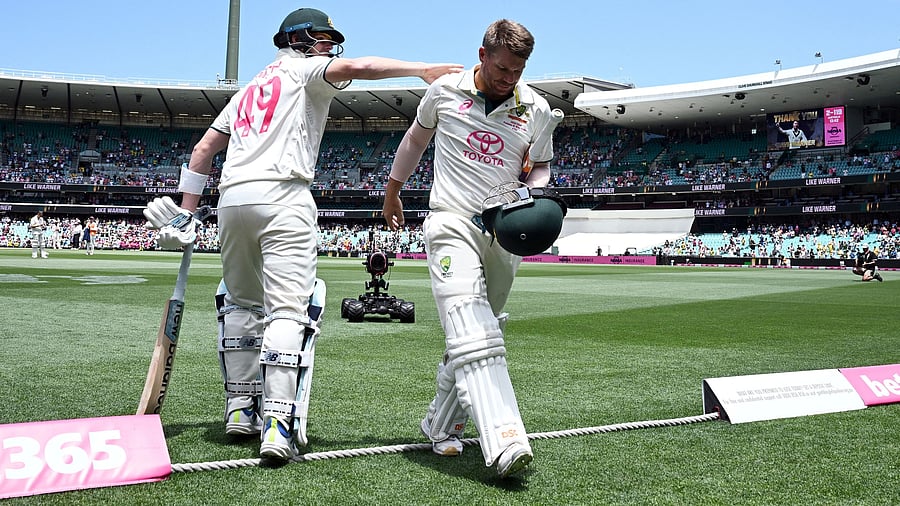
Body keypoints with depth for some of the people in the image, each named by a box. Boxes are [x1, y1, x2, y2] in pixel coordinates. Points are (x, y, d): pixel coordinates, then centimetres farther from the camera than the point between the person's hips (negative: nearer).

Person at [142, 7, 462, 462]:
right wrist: (422, 69, -13)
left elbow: (204, 149, 28)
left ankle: (241, 406, 19)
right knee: (288, 309, -11)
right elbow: (354, 67, -10)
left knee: (242, 303, 20)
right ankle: (278, 421, -22)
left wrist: (186, 213, 27)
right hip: (281, 197, -7)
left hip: (232, 199, 7)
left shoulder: (249, 89, 32)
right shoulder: (304, 69, 13)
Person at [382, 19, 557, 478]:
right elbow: (416, 138, 20)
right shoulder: (445, 91, 3)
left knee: (475, 336, 7)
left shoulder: (536, 110, 6)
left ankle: (441, 426, 24)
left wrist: (532, 197, -5)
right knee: (472, 335, -21)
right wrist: (392, 191, 28)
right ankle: (504, 445, -33)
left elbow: (540, 168, 18)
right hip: (452, 223, -3)